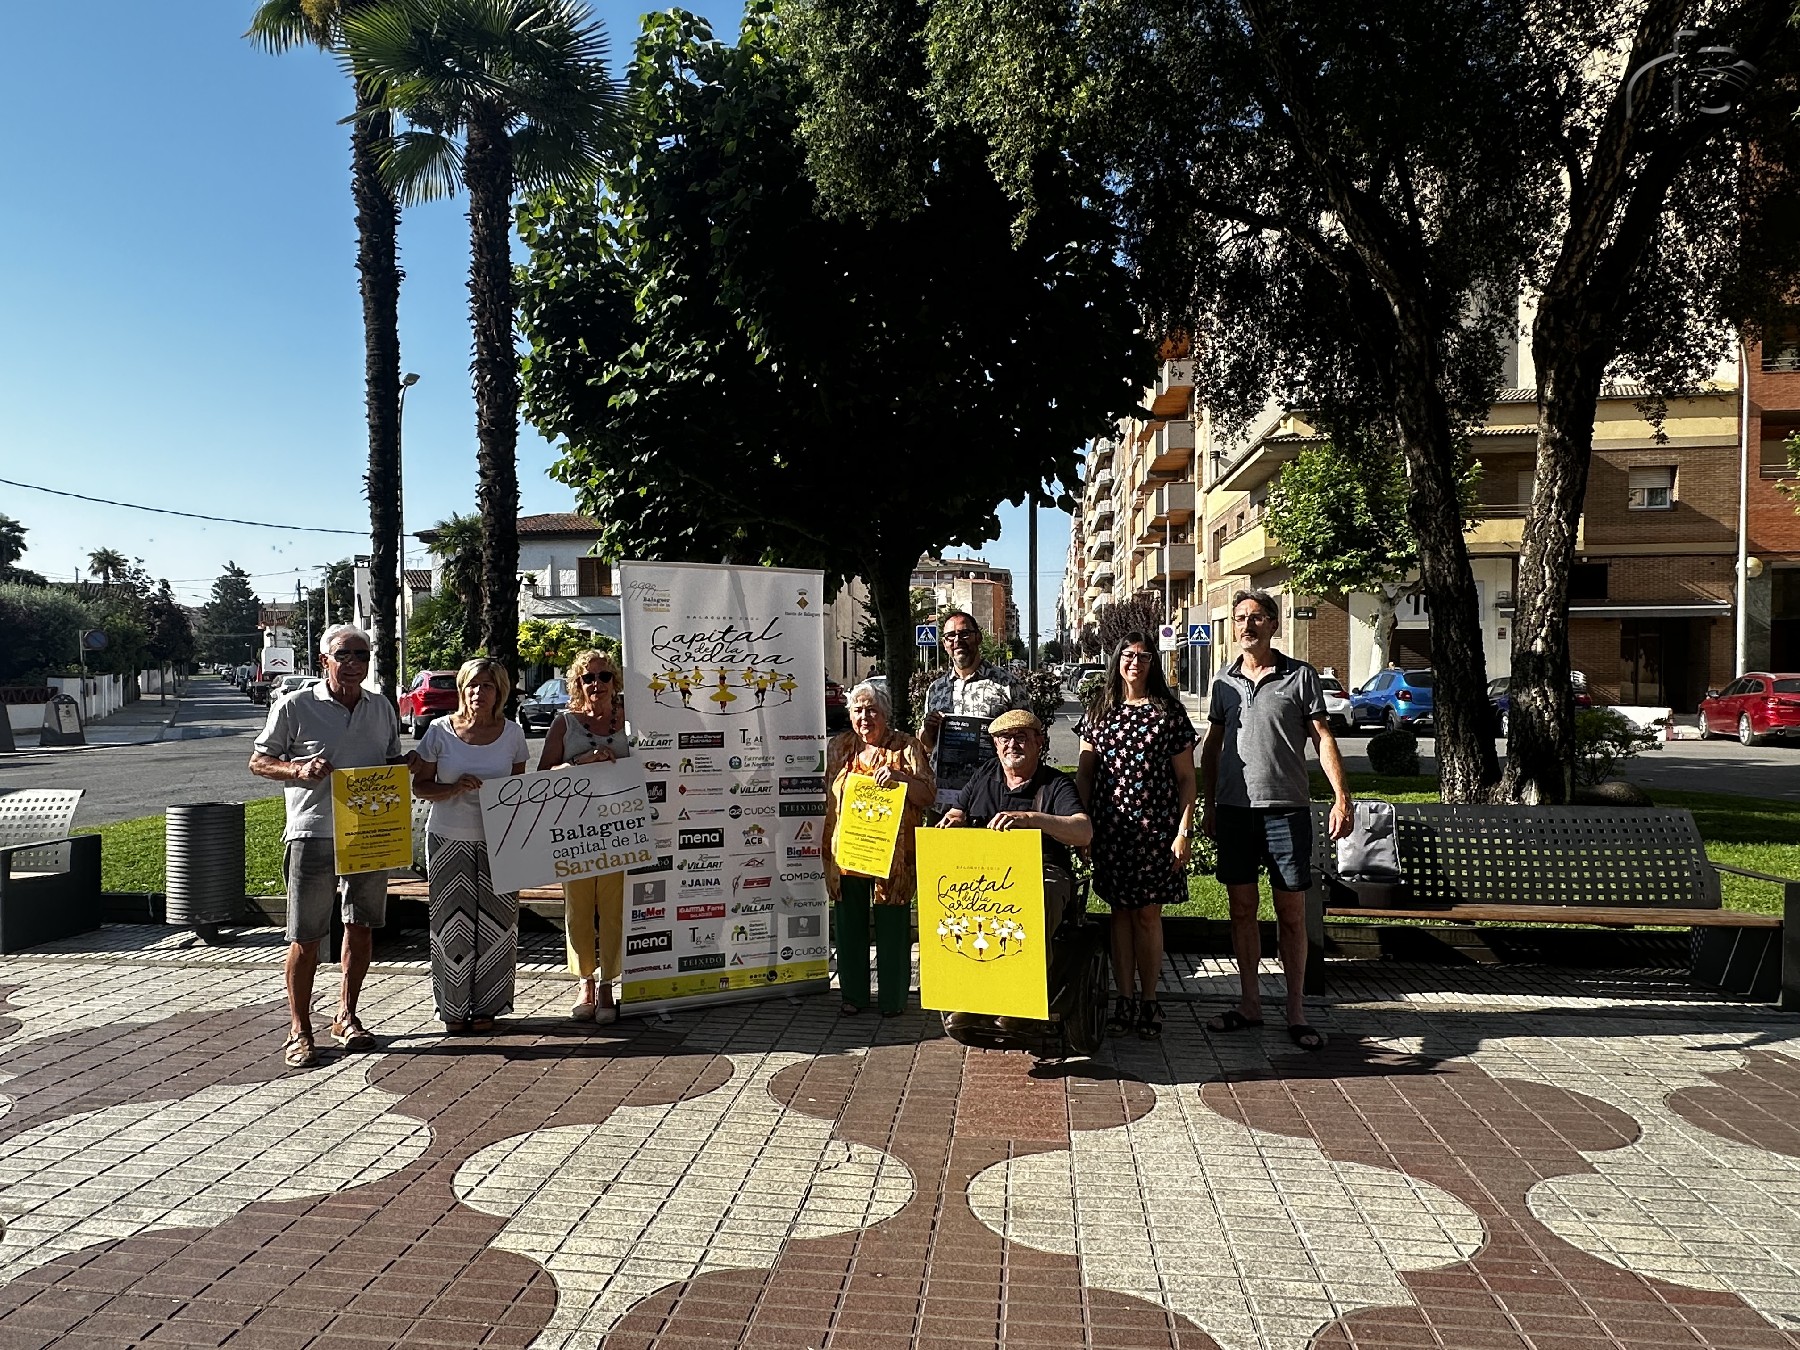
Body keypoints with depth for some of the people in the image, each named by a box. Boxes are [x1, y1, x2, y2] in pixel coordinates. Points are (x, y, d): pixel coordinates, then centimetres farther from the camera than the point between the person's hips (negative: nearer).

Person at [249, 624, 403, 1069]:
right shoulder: (295, 707, -3)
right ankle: (299, 1031, 12)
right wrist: (299, 770, -17)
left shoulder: (382, 708, 10)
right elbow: (258, 761, 2)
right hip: (314, 835, -4)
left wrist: (400, 768, -3)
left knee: (361, 928, 12)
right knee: (306, 936, 0)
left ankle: (346, 1016, 27)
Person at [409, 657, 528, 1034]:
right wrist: (455, 788, -18)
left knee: (494, 924, 3)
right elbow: (419, 785, -1)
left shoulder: (512, 733, 0)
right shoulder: (440, 731, -4)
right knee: (452, 923, 4)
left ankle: (486, 1007, 17)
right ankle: (453, 1007, 18)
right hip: (449, 840, -1)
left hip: (497, 842, 1)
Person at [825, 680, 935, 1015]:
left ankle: (893, 997, 16)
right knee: (850, 925, 10)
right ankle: (853, 993, 24)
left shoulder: (906, 747, 0)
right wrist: (827, 848, 9)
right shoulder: (838, 747, 10)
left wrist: (900, 776, -23)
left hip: (892, 855, -3)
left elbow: (928, 796, -6)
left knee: (892, 926, 3)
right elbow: (825, 795, 16)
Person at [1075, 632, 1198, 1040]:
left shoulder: (1169, 711, 1)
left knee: (1147, 914, 2)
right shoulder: (1100, 710, 8)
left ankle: (1149, 1001, 14)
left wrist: (1183, 831, -6)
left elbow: (1186, 778, 1)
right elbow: (1084, 772, 10)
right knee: (1120, 912, 7)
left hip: (1155, 828, -2)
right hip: (1110, 828, 2)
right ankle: (1125, 999, 16)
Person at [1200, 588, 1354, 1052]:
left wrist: (1342, 797, -11)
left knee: (1292, 913, 2)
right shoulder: (1224, 681, 11)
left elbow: (1323, 738, -1)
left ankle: (1296, 1010, 13)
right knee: (1242, 909, 9)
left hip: (1286, 808, -3)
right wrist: (1209, 806, 13)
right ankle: (1250, 1003, 20)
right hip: (1234, 808, 3)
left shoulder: (1300, 676, 1)